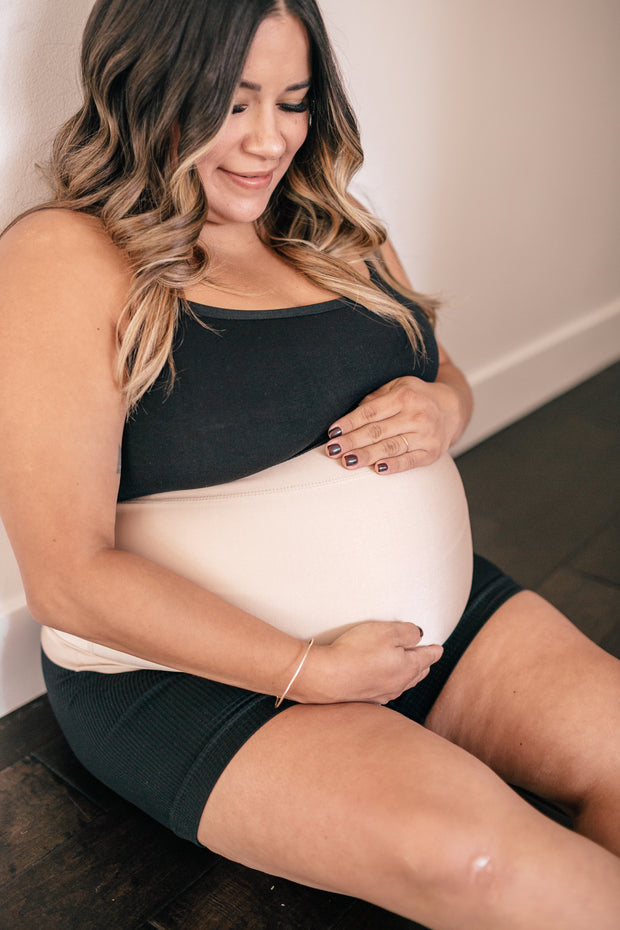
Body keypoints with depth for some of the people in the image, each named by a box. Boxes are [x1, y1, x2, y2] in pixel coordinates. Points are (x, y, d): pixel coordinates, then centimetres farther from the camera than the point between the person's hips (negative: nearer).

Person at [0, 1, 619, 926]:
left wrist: (442, 408, -7)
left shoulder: (336, 229, 9)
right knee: (468, 854, -26)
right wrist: (310, 672, -19)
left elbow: (443, 375, 20)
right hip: (198, 668, -6)